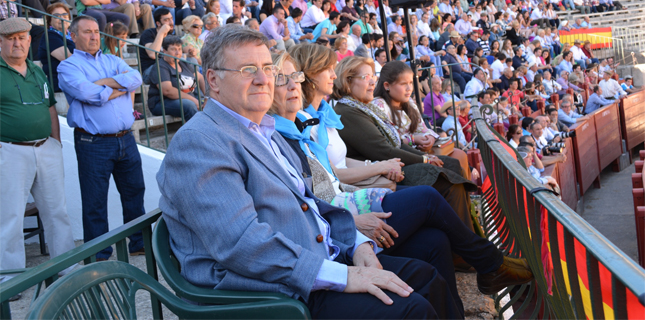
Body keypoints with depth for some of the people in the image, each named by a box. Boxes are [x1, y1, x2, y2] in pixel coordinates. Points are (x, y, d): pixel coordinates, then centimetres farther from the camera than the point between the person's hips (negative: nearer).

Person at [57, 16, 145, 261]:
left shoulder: (113, 61, 15)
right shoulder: (68, 66, -2)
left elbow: (136, 79, -4)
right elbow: (88, 93, -20)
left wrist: (104, 82, -13)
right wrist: (121, 87, -7)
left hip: (126, 139, 5)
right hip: (93, 143, -5)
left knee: (135, 192, 14)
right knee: (95, 201, 3)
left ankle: (139, 243, 28)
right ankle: (98, 255, 15)